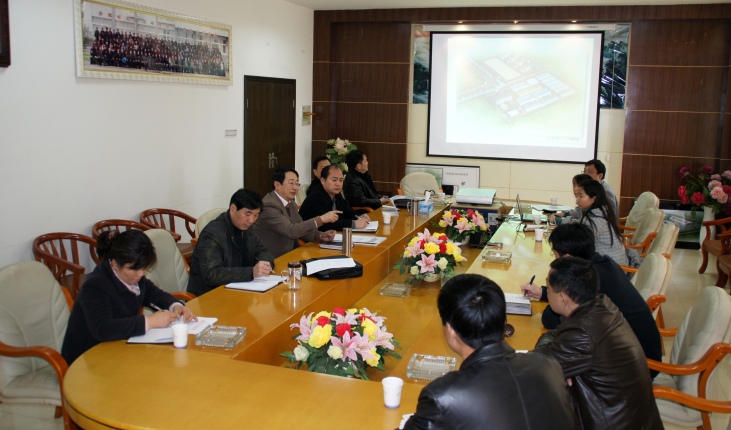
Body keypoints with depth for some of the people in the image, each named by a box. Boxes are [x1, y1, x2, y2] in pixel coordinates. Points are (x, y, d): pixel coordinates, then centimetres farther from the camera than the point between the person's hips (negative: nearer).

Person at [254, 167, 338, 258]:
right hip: (272, 260, -8)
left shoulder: (292, 204, 11)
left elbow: (301, 229, 13)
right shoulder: (269, 205, -17)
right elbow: (291, 231, -23)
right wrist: (321, 219, -23)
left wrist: (320, 235, -6)